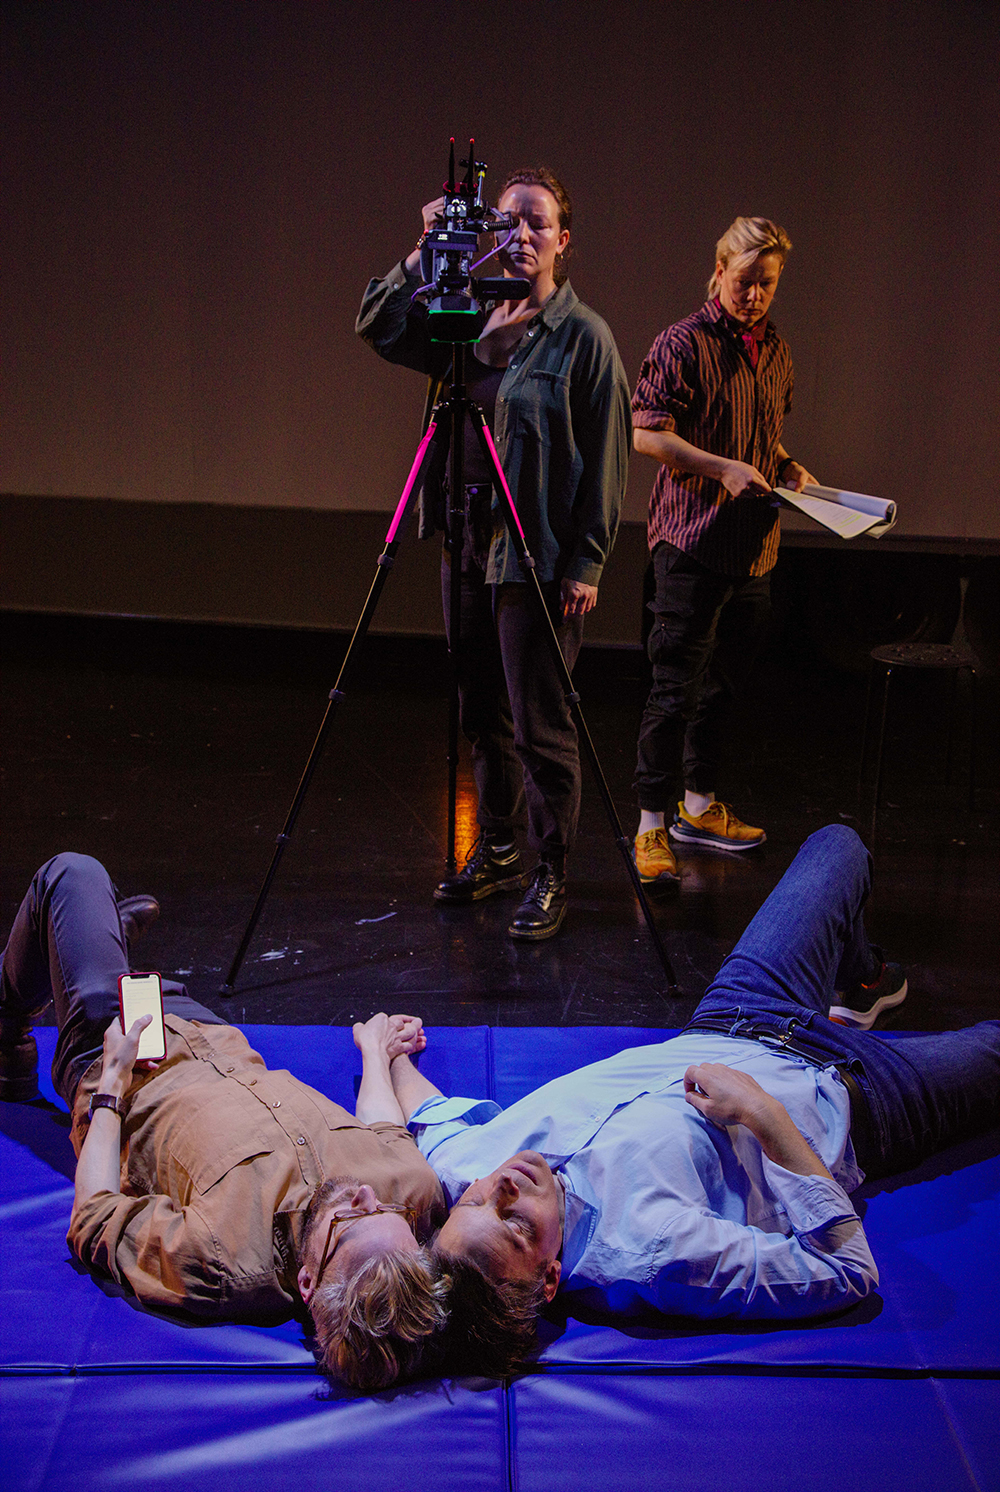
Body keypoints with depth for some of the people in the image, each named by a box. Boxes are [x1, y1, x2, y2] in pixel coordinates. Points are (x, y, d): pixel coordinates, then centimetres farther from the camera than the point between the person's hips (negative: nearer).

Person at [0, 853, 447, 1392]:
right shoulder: (415, 1187, -37)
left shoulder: (219, 1261, -49)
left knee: (72, 873, 11)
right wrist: (375, 1050, 11)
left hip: (114, 1073, -4)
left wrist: (112, 1084, -18)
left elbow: (94, 1221, -28)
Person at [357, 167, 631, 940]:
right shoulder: (467, 317, 9)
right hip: (469, 542, 6)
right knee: (481, 711, 14)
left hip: (541, 553, -6)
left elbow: (606, 459, -8)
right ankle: (496, 851, 29)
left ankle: (552, 876, 10)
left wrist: (586, 562, -11)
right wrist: (425, 254, -6)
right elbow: (378, 326, 7)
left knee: (539, 720, -3)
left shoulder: (583, 335, -6)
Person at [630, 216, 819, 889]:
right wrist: (722, 467, -21)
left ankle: (699, 806, 27)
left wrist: (785, 465, 7)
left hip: (755, 544, 7)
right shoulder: (684, 343, -6)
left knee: (726, 681, 14)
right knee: (677, 687, -6)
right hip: (694, 539, -7)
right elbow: (647, 433, -12)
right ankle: (653, 827, 1)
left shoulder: (777, 351, 16)